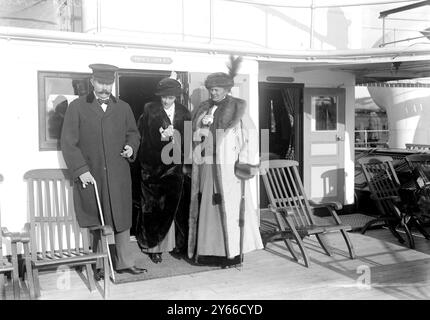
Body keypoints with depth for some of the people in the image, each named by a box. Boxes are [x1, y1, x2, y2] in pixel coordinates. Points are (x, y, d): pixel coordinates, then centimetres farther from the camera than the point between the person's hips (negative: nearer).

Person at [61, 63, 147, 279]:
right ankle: (94, 266, 19)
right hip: (90, 176, -2)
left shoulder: (123, 108, 12)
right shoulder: (77, 107, 2)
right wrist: (80, 169, -11)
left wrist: (131, 147, -1)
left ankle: (124, 262, 21)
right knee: (95, 223, 5)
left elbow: (133, 133, 22)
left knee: (122, 219, 7)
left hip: (118, 175, 3)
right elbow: (68, 142, -2)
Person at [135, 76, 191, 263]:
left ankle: (176, 243, 19)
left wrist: (174, 136, -12)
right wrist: (161, 136, -15)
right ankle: (153, 246, 7)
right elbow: (142, 136, -2)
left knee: (175, 205, 5)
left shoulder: (184, 113, 8)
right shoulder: (149, 110, 0)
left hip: (175, 165, 2)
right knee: (153, 206, 0)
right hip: (153, 165, -2)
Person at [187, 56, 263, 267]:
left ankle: (233, 253, 7)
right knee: (208, 206, 6)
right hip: (207, 167, 5)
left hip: (228, 167, -5)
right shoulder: (204, 110, 13)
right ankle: (209, 251, 15)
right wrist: (203, 126, 0)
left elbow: (249, 137, -7)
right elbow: (196, 137, 19)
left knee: (230, 207, -2)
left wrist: (245, 164, -14)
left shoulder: (237, 110, -2)